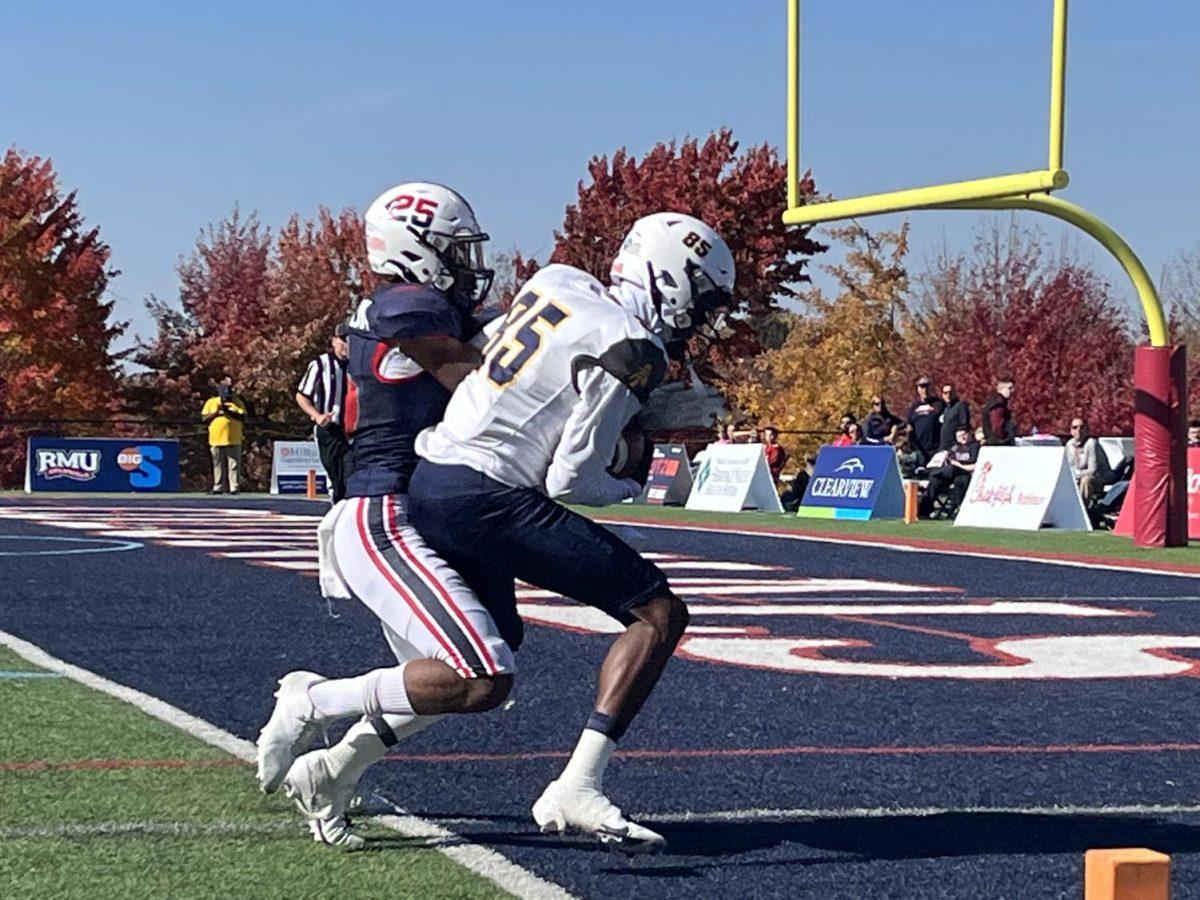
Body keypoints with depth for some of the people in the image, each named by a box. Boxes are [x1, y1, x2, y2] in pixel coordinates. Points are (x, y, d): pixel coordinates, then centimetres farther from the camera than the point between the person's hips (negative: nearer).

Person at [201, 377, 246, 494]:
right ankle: (218, 488, 8)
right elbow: (205, 419, 5)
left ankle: (234, 488, -4)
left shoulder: (238, 403, 10)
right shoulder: (211, 402, 12)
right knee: (218, 466, 4)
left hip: (234, 440, -1)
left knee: (234, 465, -4)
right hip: (217, 440, 1)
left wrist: (229, 411, -14)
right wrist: (216, 412, -9)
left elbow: (243, 417, -4)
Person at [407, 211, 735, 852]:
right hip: (486, 499, -9)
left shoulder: (558, 282, 11)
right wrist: (633, 485, 9)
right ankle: (577, 790, -14)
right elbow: (570, 481, -11)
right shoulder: (630, 351, -11)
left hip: (429, 480, 9)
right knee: (659, 612, -6)